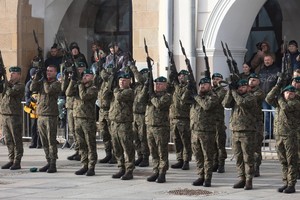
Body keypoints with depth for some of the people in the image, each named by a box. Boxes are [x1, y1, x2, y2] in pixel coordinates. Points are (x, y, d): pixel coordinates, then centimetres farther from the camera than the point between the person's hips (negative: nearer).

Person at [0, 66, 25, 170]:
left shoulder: (20, 86, -5)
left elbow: (10, 92, -20)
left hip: (14, 116, -7)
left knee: (16, 140, -2)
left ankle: (17, 162, 1)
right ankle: (11, 160, 17)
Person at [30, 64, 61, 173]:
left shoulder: (56, 84, -2)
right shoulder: (42, 82, 15)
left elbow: (48, 90, -20)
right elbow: (32, 88, 1)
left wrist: (45, 81, -5)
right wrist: (37, 77, -4)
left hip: (51, 116, -6)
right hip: (41, 115, 6)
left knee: (51, 141, -7)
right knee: (44, 141, 9)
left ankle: (53, 164, -5)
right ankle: (48, 162, 17)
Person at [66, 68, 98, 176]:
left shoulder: (93, 89, -4)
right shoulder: (78, 86, 13)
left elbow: (84, 96, -20)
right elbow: (68, 93, -1)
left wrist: (80, 84, -9)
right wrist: (73, 81, -7)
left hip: (88, 120, -6)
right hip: (77, 118, 6)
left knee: (90, 145, -2)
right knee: (81, 144, 10)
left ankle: (91, 167, 0)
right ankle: (84, 165, 17)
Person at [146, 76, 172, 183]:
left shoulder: (167, 96, -5)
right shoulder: (152, 94, 15)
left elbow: (159, 104, -22)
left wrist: (152, 97, -9)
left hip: (161, 127, -6)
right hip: (149, 126, 6)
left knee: (162, 153, -2)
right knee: (153, 152, 10)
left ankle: (162, 173, 2)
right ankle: (155, 171, 18)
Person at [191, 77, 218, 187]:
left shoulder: (213, 97, -4)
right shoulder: (197, 96, 17)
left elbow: (207, 105, -23)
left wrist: (197, 97, -12)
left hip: (207, 131, -7)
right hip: (195, 130, 7)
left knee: (207, 156, -1)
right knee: (198, 156, 11)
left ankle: (207, 178, 4)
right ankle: (201, 176, 19)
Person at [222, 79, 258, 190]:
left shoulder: (251, 98, -4)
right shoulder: (235, 98, 14)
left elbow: (242, 102, -23)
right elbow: (225, 104, -1)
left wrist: (234, 91, -12)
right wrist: (230, 91, -8)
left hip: (247, 132, -6)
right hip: (235, 131, 6)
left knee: (248, 158, -3)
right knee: (238, 158, 9)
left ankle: (249, 181, 1)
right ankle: (242, 179, 16)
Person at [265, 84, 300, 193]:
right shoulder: (279, 102, 14)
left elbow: (286, 107, -21)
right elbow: (268, 99, 0)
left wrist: (279, 97, -4)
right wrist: (277, 86, -4)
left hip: (290, 135, -6)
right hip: (279, 135, 6)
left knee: (291, 161, -4)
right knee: (283, 161, 10)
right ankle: (286, 183, 18)